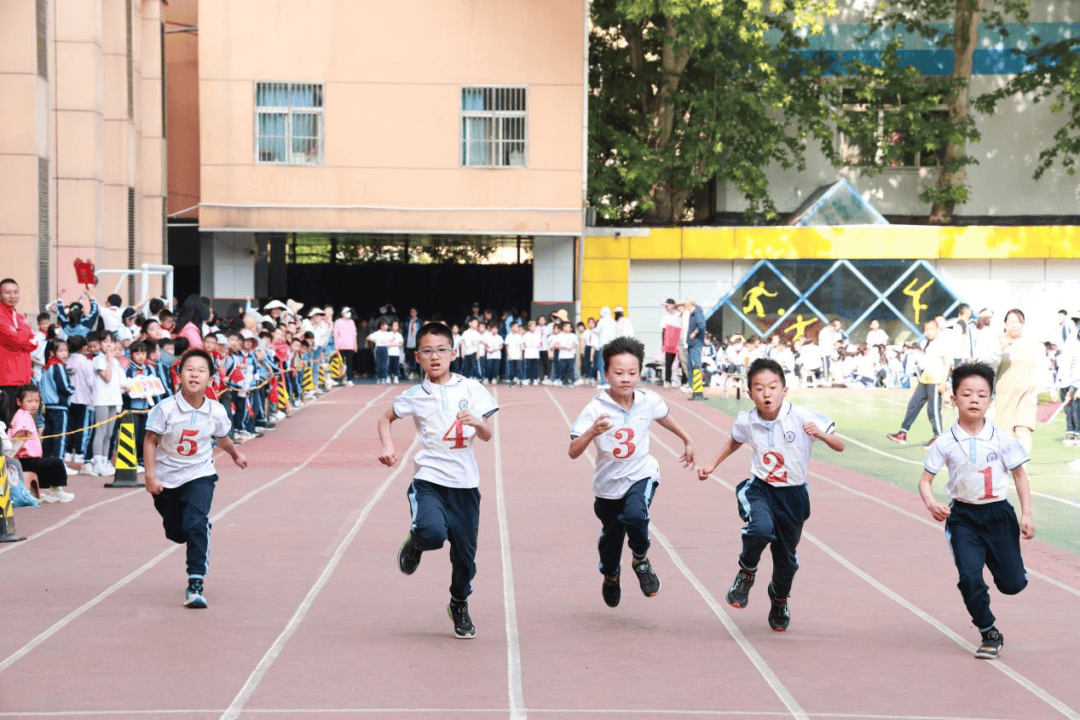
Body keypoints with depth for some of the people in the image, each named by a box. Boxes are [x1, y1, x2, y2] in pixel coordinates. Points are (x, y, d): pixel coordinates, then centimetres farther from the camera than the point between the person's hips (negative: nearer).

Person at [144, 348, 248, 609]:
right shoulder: (166, 408, -18)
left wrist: (235, 455, 29)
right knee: (176, 533, 11)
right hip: (166, 478, 1)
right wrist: (150, 475, -17)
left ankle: (195, 584, -17)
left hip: (199, 475, -1)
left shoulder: (216, 411, -11)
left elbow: (222, 438, 12)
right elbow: (150, 440, -11)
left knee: (196, 526, -21)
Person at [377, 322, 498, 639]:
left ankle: (459, 604, 34)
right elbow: (385, 418, 18)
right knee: (433, 532, -29)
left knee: (465, 552, 6)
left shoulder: (471, 388, 2)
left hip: (464, 482, 2)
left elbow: (489, 435, 1)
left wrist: (477, 422, -21)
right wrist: (387, 446, 0)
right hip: (428, 479, -1)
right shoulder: (415, 396, 2)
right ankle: (415, 542, 9)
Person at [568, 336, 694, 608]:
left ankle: (641, 560, 2)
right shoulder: (596, 409, -21)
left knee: (635, 515, -29)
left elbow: (664, 418, 13)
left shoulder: (649, 401, -12)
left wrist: (687, 441, 26)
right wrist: (592, 432, -42)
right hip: (609, 483, 0)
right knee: (611, 537, 15)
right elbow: (573, 452, -25)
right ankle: (610, 576, 49)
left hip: (641, 475, 0)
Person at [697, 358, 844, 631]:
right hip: (759, 489, 0)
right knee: (761, 530, -33)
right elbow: (735, 441, 17)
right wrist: (713, 465, 16)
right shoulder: (746, 421, -9)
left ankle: (779, 601, 45)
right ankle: (746, 573, 0)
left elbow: (840, 446, -14)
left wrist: (820, 434, -33)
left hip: (793, 495, 0)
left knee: (786, 558, 11)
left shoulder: (801, 417, -17)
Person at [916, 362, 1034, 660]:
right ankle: (990, 634, 7)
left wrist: (1027, 515, -2)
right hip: (963, 516, -1)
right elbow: (925, 479, -3)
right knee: (969, 577, -14)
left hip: (999, 514, 1)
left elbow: (1020, 476, 3)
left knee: (1012, 583, 3)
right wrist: (931, 503, -23)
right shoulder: (946, 443, -7)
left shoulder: (1002, 439, -6)